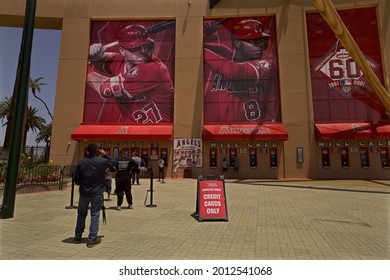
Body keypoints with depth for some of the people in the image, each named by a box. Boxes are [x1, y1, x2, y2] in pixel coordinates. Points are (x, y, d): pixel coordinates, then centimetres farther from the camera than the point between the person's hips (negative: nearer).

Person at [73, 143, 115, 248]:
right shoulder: (102, 161, -13)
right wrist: (105, 154, 7)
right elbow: (112, 162, 6)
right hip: (97, 192, -3)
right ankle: (92, 239, 8)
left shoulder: (81, 162, -6)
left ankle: (78, 235, 33)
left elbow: (76, 178, 0)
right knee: (95, 215, 5)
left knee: (81, 214, 20)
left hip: (84, 192, 3)